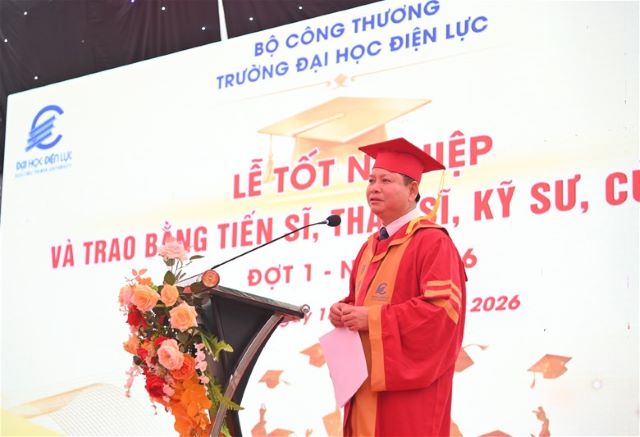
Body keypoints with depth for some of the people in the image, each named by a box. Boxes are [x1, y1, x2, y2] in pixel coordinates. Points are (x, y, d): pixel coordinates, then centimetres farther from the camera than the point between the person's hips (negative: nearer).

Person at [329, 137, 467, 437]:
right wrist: (345, 311, 0)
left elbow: (444, 308, -20)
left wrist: (373, 318, -20)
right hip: (367, 382, 8)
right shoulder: (371, 247, 16)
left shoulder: (432, 241, -10)